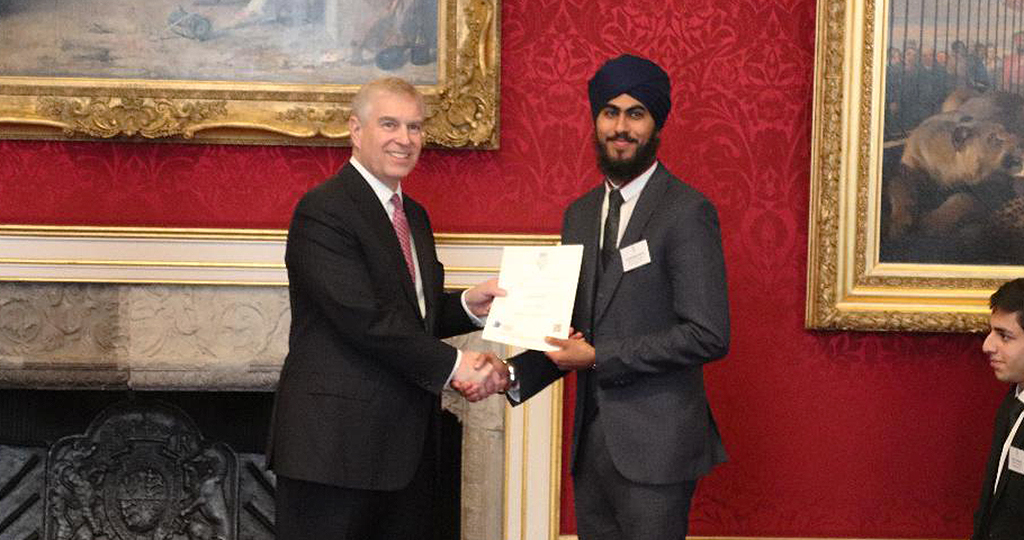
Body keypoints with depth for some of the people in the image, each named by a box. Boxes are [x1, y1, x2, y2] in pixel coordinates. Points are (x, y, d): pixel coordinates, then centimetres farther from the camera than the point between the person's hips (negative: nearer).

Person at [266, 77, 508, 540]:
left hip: (406, 443, 8)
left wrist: (468, 305, 1)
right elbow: (364, 318, -20)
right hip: (337, 443, -8)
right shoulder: (323, 210, -11)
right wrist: (452, 365, -17)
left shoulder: (414, 217, 18)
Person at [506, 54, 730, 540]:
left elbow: (708, 336, -16)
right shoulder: (580, 213, 14)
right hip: (591, 441, 7)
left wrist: (599, 356, -15)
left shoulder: (687, 212, -10)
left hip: (654, 447, -7)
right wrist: (515, 374, 1)